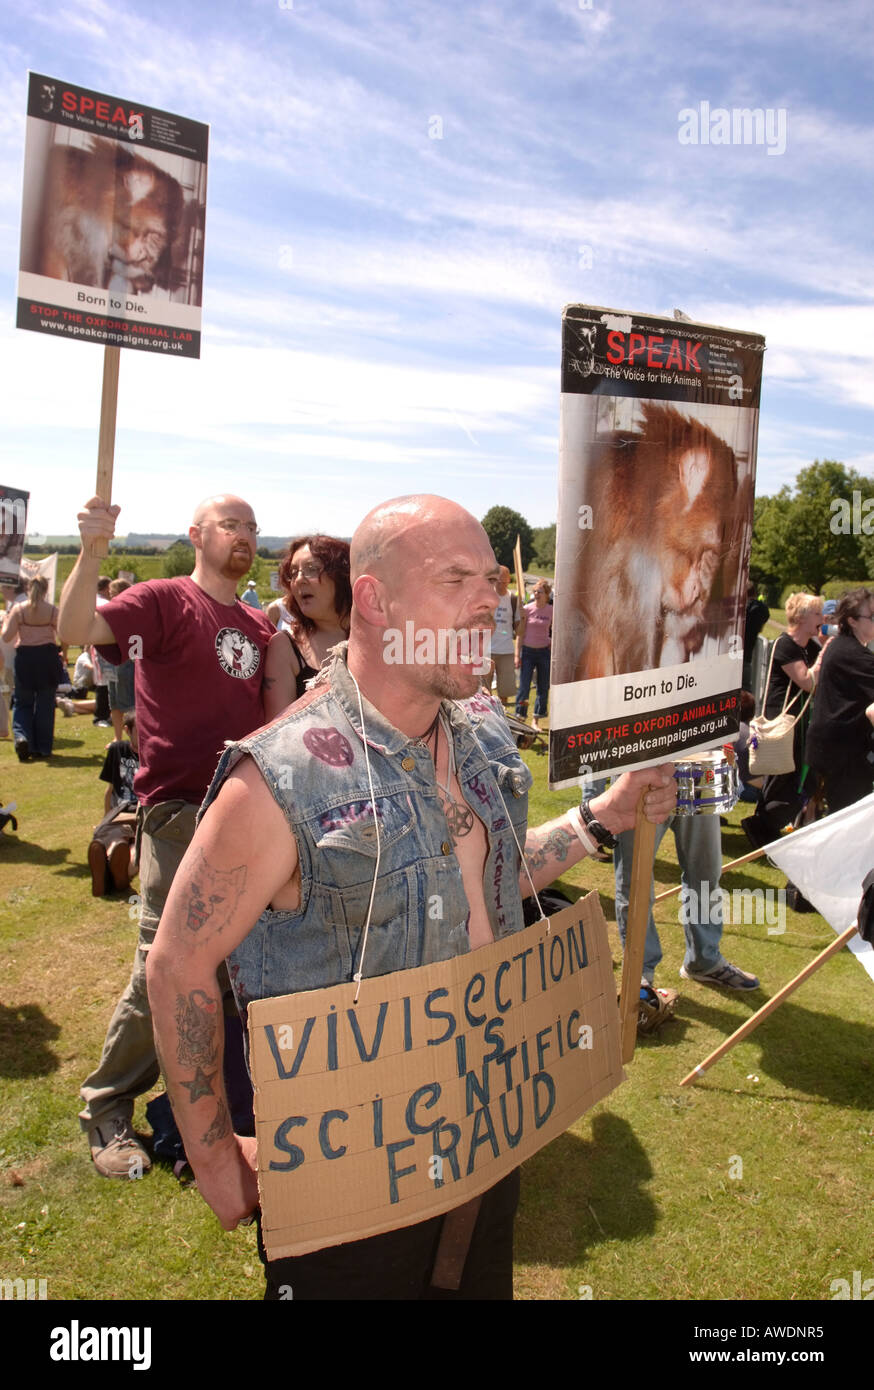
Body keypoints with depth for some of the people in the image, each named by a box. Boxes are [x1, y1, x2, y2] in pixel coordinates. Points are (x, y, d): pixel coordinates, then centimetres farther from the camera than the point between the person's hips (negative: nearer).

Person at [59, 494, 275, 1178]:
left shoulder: (260, 627, 13)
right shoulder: (164, 600, -5)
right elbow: (77, 627, -22)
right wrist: (91, 548, -34)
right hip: (180, 811, -6)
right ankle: (108, 1108, 14)